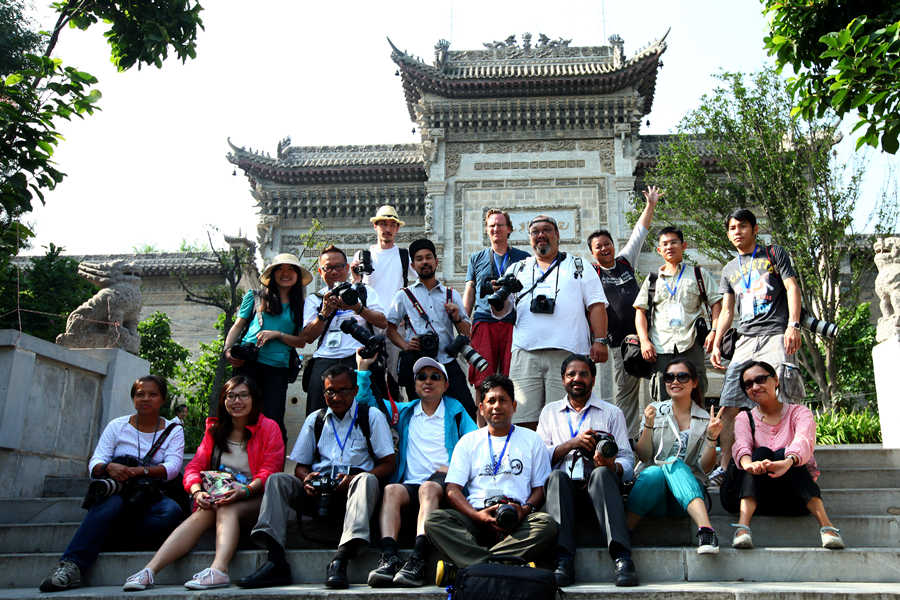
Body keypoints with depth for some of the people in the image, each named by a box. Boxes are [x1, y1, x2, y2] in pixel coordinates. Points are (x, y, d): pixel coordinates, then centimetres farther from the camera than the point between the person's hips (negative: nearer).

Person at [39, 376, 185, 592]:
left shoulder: (173, 431, 9)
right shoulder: (117, 426, 12)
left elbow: (172, 466, -8)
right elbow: (95, 464, 0)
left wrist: (143, 471, -28)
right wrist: (108, 467, -26)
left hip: (151, 497, 0)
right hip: (117, 494, 0)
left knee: (172, 511, -34)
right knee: (112, 503, -37)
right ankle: (71, 565, -44)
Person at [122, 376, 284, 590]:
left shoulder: (268, 428, 4)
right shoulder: (214, 429, 17)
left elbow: (269, 471, -7)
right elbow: (194, 466, 7)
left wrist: (245, 491, -27)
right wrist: (197, 492, -15)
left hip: (254, 500, -3)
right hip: (219, 497, 3)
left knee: (226, 509, -33)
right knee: (203, 513, -28)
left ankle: (219, 569, -53)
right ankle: (149, 571, -41)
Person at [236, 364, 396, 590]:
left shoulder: (372, 417, 9)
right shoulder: (315, 419, 19)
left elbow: (389, 464, 1)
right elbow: (300, 467, 18)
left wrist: (354, 478, -17)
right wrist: (307, 478, -9)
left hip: (351, 488, -3)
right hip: (318, 492, 3)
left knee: (367, 479, -35)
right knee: (277, 480, -19)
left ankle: (340, 560, -49)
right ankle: (276, 561, -34)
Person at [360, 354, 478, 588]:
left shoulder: (456, 412, 16)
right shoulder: (405, 412, 26)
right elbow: (366, 400, 28)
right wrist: (363, 367, 20)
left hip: (444, 485, -3)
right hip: (411, 485, 3)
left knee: (429, 488, -36)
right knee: (392, 490, -30)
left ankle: (417, 559, -50)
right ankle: (389, 558, -46)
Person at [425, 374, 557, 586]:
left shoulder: (531, 440, 18)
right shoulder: (468, 441, 17)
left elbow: (541, 488, 13)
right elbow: (452, 490, 8)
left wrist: (525, 509, -10)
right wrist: (478, 515, -11)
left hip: (519, 519, 0)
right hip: (476, 516, 0)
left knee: (547, 524, -33)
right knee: (434, 520, -27)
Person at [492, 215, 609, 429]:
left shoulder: (579, 267, 18)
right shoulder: (518, 270, 23)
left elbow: (596, 305, 11)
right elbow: (501, 311, 19)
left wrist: (600, 340, -2)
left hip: (568, 353, -1)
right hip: (526, 353, 2)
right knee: (525, 422, -6)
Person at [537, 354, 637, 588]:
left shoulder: (612, 412, 19)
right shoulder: (550, 412, 22)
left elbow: (627, 459, 9)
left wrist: (612, 466, -14)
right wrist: (572, 443, -6)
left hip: (598, 488, -1)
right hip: (564, 488, 1)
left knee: (601, 474, -34)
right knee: (556, 476, -33)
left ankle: (622, 559, -45)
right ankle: (564, 561, -43)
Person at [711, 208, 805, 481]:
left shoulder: (774, 254, 12)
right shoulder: (729, 270, 24)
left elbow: (792, 288, 3)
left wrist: (793, 325, -11)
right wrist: (717, 343, 11)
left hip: (776, 335, -4)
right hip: (746, 340, 4)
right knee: (730, 407, -7)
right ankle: (725, 466, -9)